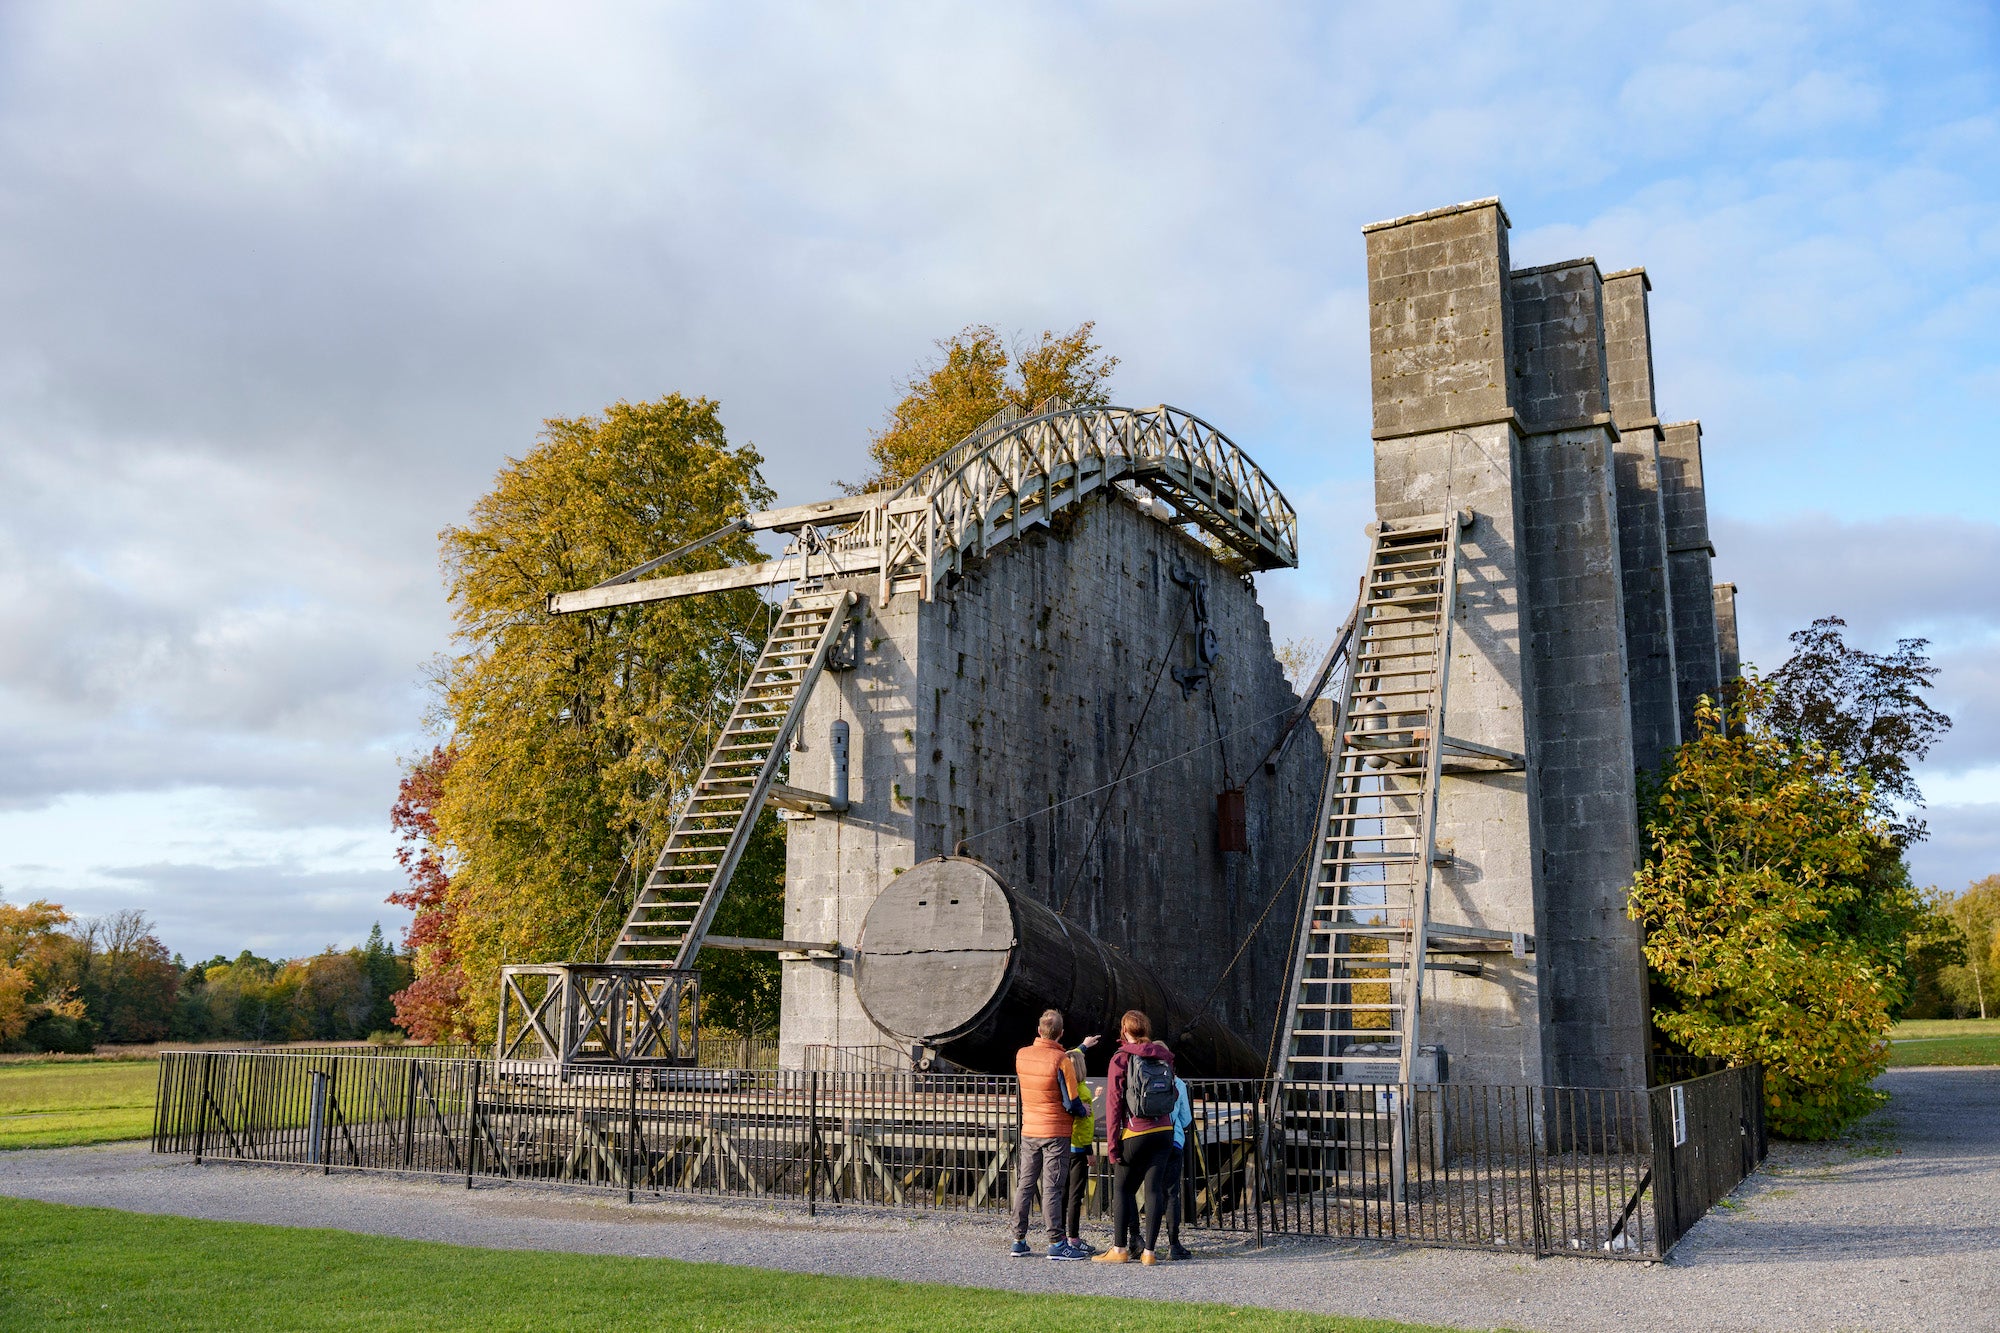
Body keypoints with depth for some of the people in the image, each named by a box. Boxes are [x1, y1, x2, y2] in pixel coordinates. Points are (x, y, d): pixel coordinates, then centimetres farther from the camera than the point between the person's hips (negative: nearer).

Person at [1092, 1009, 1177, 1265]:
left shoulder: (1121, 1059, -5)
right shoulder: (1164, 1057, 8)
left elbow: (1114, 1103, -7)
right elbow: (1172, 1096, 13)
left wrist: (1112, 1143, -5)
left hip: (1135, 1134, -4)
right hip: (1164, 1132, 4)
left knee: (1122, 1189, 7)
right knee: (1155, 1189, 4)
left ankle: (1120, 1249, 8)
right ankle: (1149, 1251, 4)